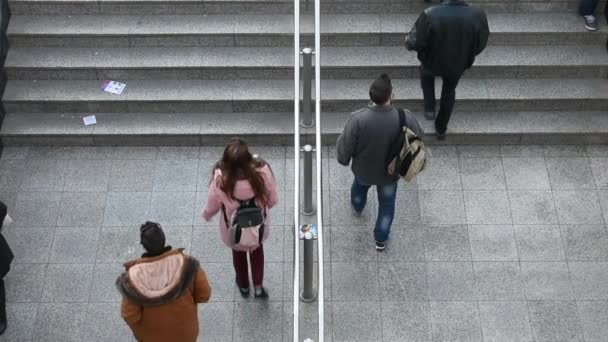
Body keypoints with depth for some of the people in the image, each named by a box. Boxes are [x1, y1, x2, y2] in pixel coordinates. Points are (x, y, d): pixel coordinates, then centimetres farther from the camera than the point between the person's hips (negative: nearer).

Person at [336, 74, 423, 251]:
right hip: (390, 173, -1)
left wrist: (343, 159, 2)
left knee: (359, 186, 36)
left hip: (363, 169, 1)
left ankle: (357, 208, 68)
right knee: (387, 205, 26)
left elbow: (346, 146, -20)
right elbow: (419, 139, -10)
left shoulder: (358, 119, -35)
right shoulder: (404, 119, -31)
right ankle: (381, 239, 44)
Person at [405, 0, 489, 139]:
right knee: (449, 92, 31)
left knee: (426, 74, 37)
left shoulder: (430, 15, -34)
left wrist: (408, 43, 3)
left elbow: (416, 43, -21)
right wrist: (467, 55, 10)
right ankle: (441, 128, 47)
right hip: (458, 65, 2)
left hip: (433, 62, -2)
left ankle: (429, 108, 31)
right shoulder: (478, 16, -27)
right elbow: (480, 45, -11)